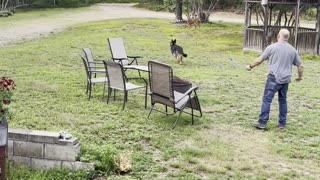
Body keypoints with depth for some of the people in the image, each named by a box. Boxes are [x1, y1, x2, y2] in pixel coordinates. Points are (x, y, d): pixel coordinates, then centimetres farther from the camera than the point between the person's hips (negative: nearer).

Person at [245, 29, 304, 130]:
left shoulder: (272, 47, -4)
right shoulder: (293, 50, 8)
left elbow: (259, 60, 3)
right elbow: (300, 66, 12)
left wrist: (250, 66, 19)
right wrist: (300, 77, 29)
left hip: (274, 78, -5)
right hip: (285, 80, 5)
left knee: (267, 100, -3)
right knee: (283, 101, 14)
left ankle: (262, 123, -6)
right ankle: (282, 124, 19)